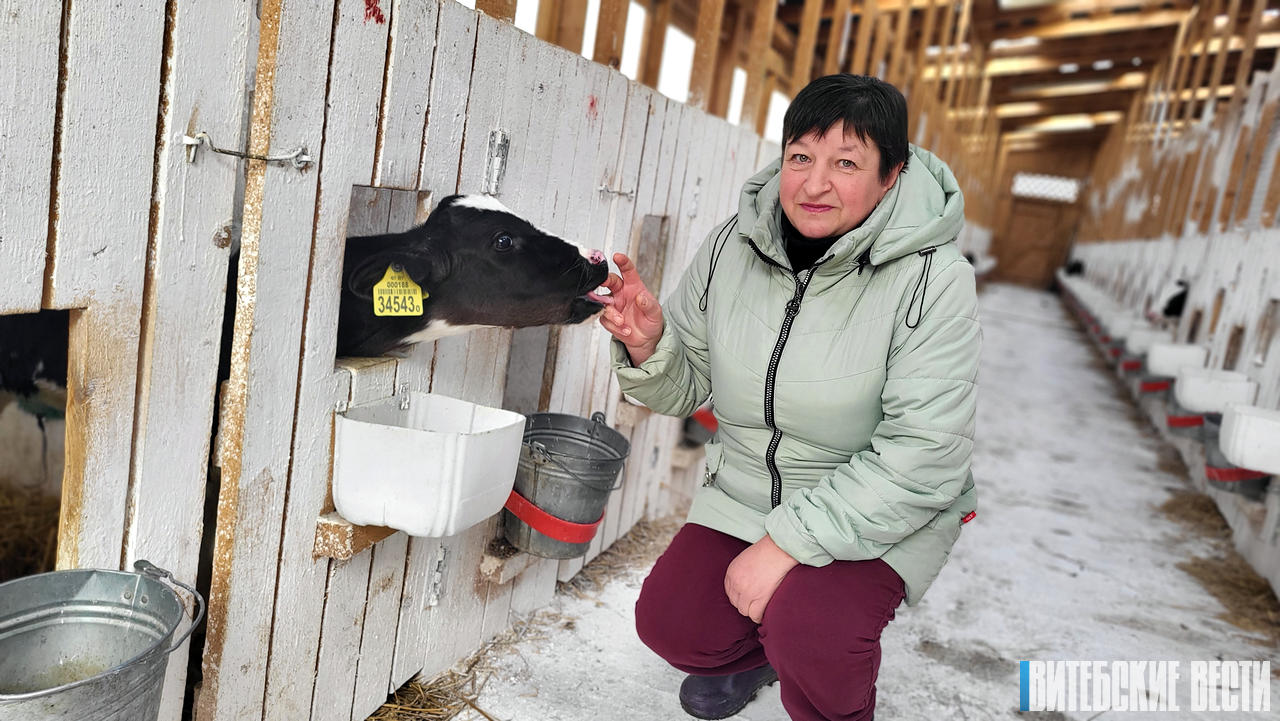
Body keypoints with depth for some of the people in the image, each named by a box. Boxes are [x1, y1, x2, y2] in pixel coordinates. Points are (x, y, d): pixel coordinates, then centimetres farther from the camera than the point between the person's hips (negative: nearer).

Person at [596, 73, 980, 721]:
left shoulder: (931, 279, -22)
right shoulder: (733, 244, -8)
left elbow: (923, 458, -25)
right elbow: (686, 387, 1)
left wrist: (786, 542, -26)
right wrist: (648, 346, -22)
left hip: (880, 513, -4)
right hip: (745, 490, 5)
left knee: (809, 638, -27)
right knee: (670, 623, -4)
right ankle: (754, 650, 30)